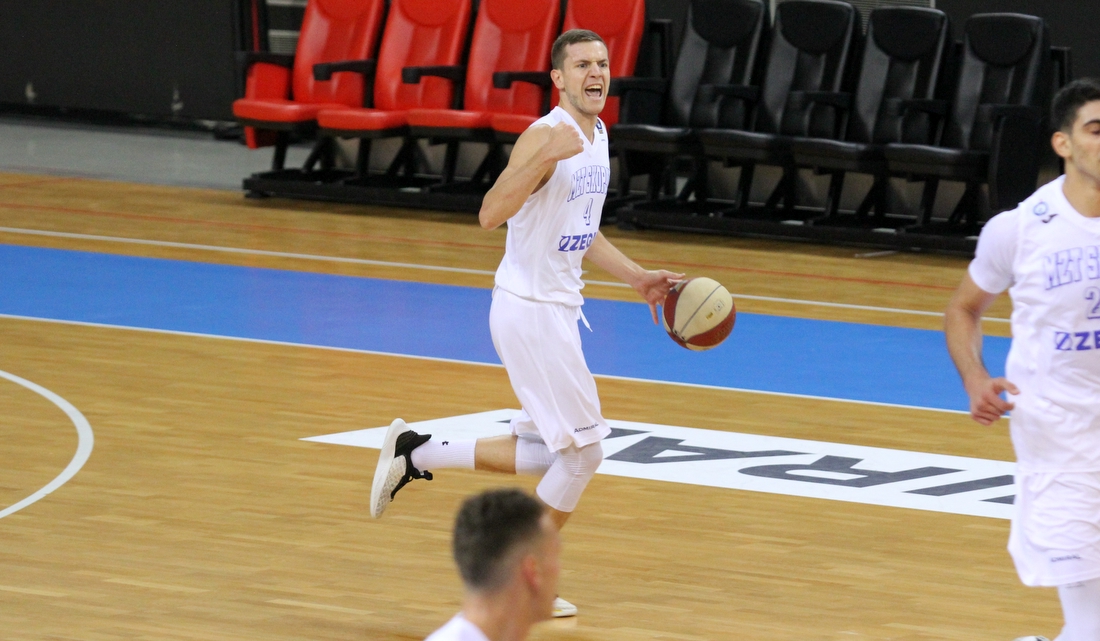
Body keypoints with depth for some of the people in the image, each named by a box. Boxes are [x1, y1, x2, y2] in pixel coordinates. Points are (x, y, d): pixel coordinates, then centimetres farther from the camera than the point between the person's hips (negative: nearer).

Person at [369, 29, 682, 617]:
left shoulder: (598, 135, 11)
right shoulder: (544, 136, -18)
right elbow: (490, 215, -31)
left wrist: (636, 277, 16)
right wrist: (546, 157, -40)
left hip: (557, 309, 9)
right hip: (529, 310, -9)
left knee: (543, 453, 15)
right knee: (583, 451, -6)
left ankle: (415, 454, 25)